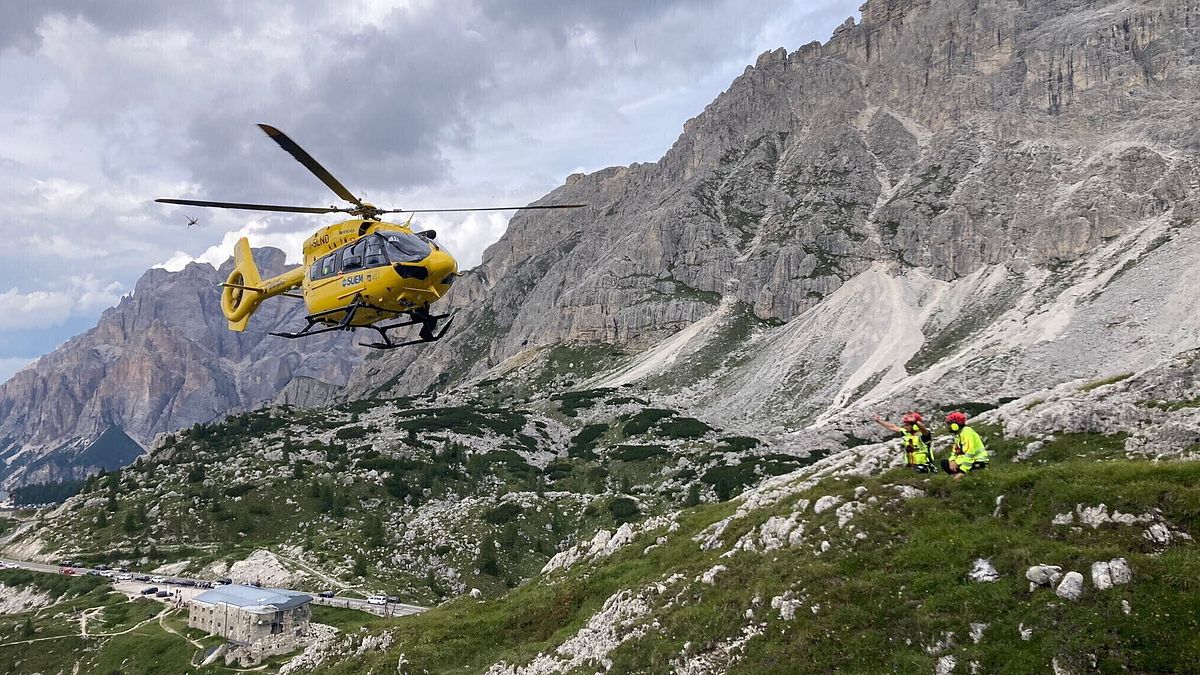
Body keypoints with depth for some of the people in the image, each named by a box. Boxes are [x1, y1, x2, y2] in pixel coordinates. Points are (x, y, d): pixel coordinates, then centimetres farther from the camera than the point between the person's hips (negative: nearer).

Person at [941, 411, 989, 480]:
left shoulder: (967, 433, -19)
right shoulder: (958, 434, 13)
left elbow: (969, 454, -26)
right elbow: (955, 451, 11)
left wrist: (963, 471, -30)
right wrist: (952, 460, -12)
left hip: (978, 462, -10)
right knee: (944, 462, 5)